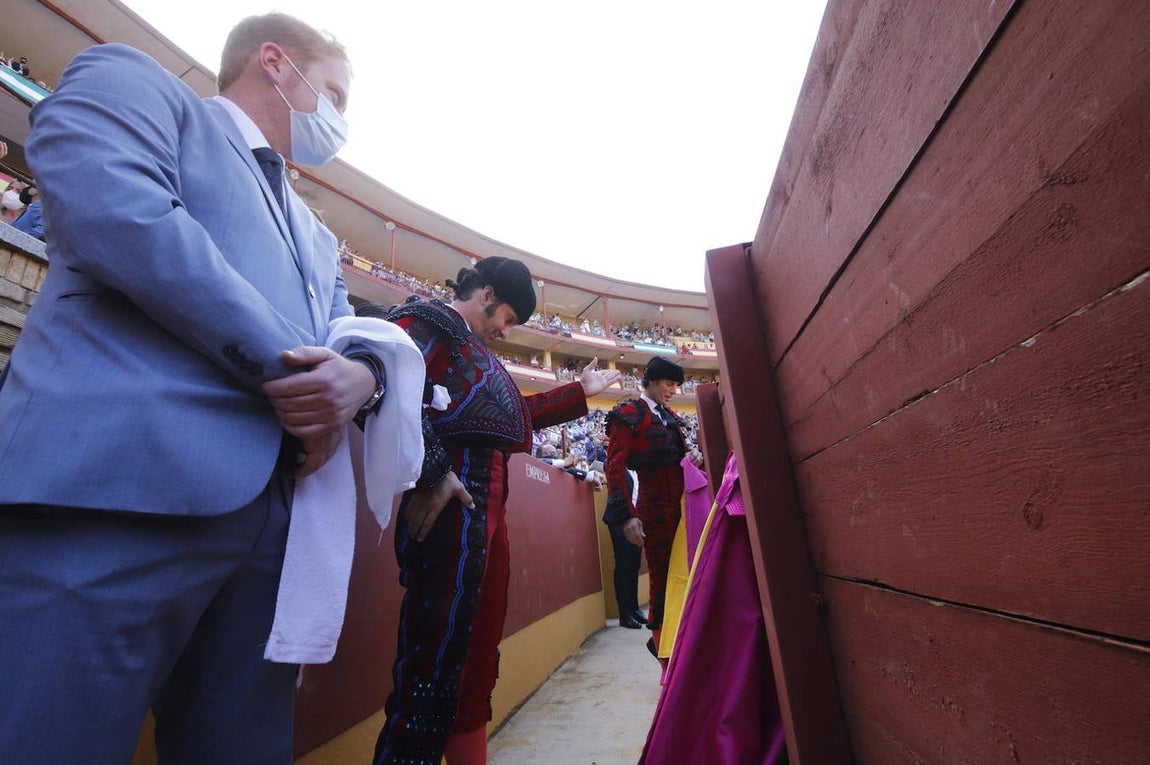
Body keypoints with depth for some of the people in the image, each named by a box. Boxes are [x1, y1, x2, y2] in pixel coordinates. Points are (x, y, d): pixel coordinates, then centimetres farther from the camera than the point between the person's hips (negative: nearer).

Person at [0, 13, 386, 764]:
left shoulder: (316, 236, 29)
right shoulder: (132, 81, 12)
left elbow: (350, 337, 20)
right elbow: (113, 210, -9)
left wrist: (361, 375, -6)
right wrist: (283, 366, -9)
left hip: (272, 508, 7)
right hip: (122, 478, -6)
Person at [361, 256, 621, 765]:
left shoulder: (476, 351, 27)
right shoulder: (428, 320, -1)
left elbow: (517, 414, 34)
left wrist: (581, 392, 38)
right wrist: (431, 472, -24)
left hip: (488, 507, 10)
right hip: (452, 502, -10)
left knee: (477, 665, 17)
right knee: (433, 669, -5)